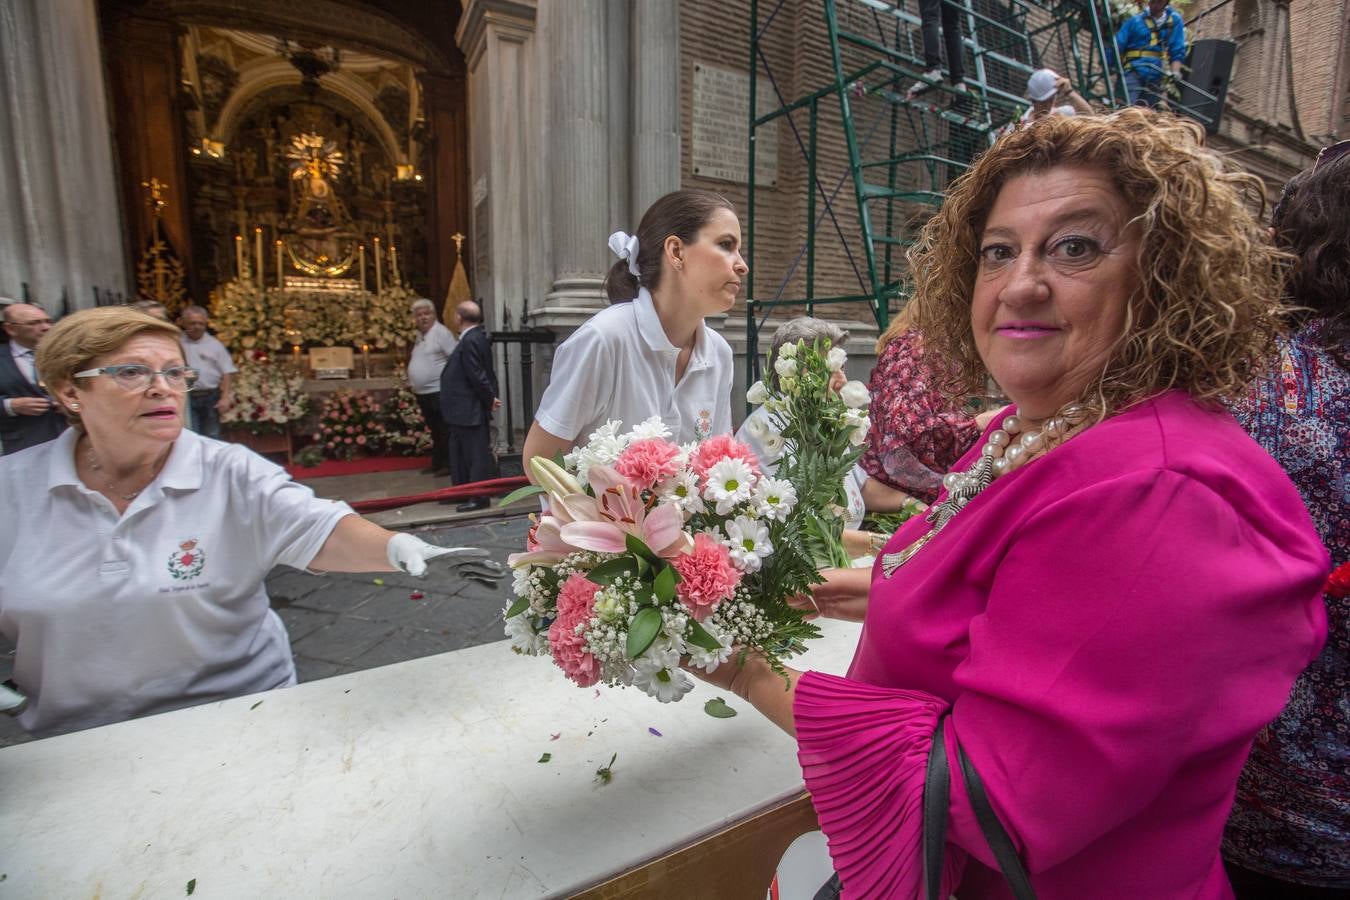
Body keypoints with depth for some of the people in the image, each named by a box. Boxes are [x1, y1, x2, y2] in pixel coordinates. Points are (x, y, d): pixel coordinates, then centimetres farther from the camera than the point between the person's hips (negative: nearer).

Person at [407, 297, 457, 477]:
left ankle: (448, 464, 4)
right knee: (434, 431, 15)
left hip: (438, 391, -9)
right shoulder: (420, 335, 16)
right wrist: (412, 381, 20)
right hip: (423, 393, 9)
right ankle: (437, 464, 24)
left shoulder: (441, 332, -10)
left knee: (444, 431, -3)